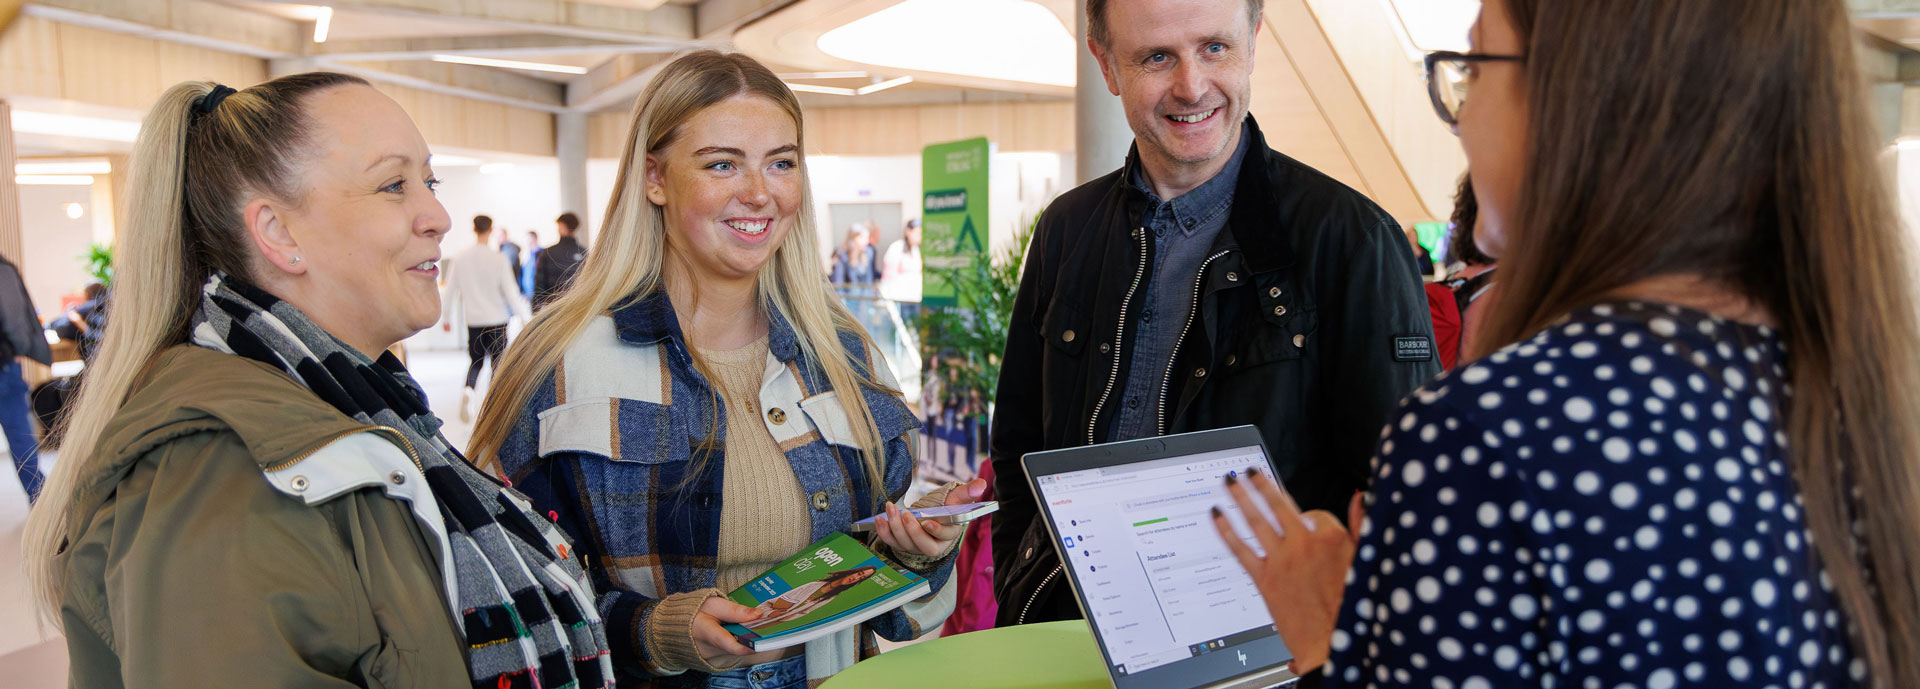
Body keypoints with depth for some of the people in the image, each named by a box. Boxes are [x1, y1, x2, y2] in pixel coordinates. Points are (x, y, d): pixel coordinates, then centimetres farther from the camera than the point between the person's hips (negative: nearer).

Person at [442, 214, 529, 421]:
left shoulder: (459, 258, 0)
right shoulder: (498, 258, -11)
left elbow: (450, 290, 5)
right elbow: (510, 291, -10)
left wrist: (447, 317, 18)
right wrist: (526, 316, -2)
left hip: (473, 319, 3)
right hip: (496, 318, -3)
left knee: (475, 360, 16)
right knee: (498, 361, 8)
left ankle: (468, 389, -11)